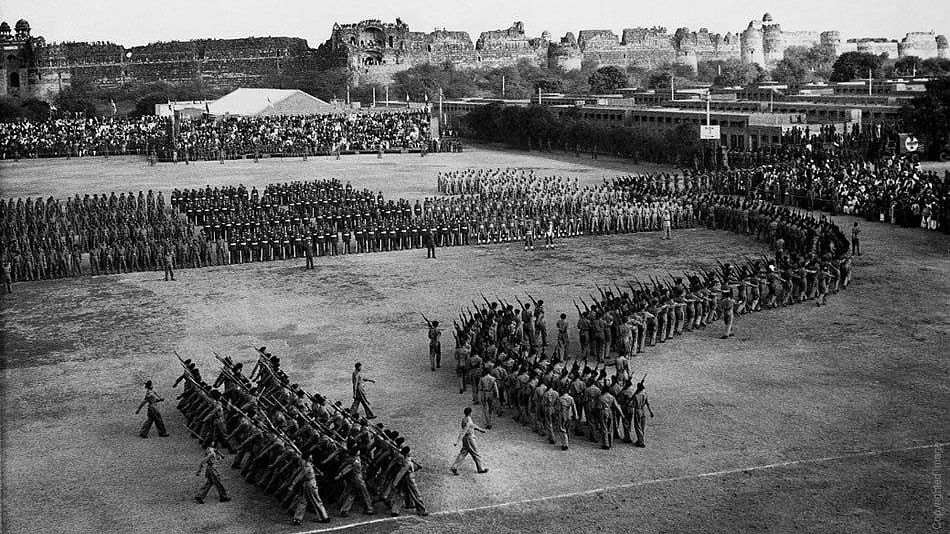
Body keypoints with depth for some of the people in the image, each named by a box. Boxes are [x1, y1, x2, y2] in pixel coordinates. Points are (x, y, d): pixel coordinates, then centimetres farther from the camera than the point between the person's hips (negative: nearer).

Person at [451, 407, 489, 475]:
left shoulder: (464, 418, 6)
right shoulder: (468, 422, -25)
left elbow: (473, 426, 21)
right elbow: (463, 432, -29)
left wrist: (481, 430, 25)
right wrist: (457, 442, -32)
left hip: (465, 439, 9)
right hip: (469, 440, -9)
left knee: (462, 454, 11)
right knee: (475, 454, 6)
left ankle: (454, 467, 4)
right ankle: (480, 469, 19)